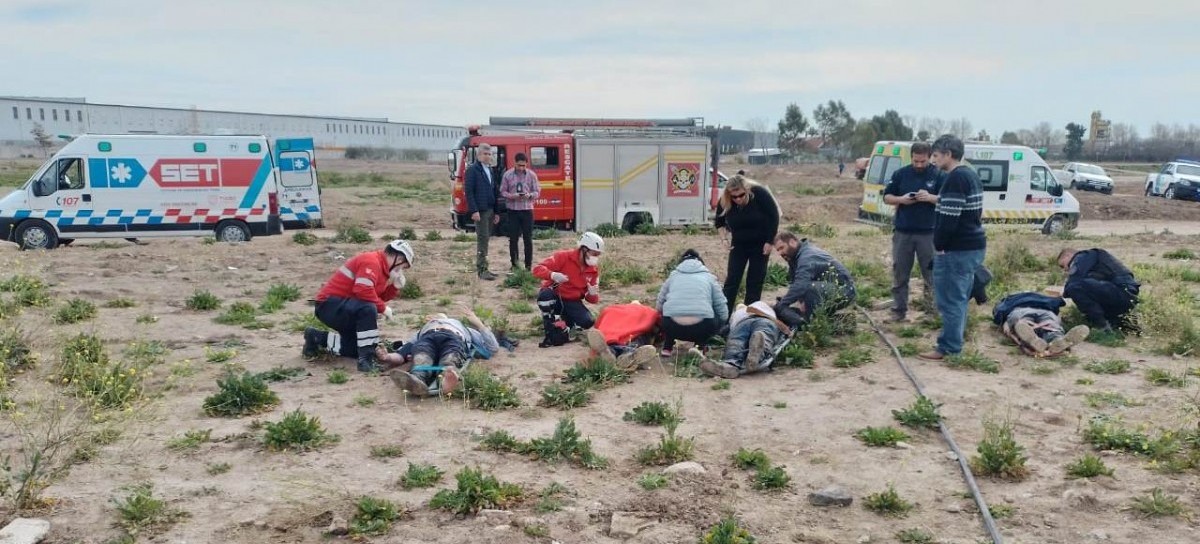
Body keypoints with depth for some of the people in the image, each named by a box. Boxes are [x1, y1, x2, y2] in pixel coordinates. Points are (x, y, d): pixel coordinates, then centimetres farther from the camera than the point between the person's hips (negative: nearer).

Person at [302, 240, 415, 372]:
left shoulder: (382, 267, 14)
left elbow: (379, 297, 11)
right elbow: (363, 291, -30)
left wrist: (396, 285, 0)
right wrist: (383, 308, -20)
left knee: (357, 348, 9)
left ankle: (317, 338, 24)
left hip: (349, 309, 11)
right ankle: (366, 360, -32)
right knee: (368, 309, -35)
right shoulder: (371, 261, -17)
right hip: (330, 304, -11)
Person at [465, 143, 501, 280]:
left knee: (486, 239, 9)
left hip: (490, 210, 7)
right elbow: (468, 191, -11)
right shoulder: (473, 170, -5)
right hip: (480, 211, -7)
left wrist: (496, 212, 13)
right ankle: (482, 270, -8)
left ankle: (480, 267, 16)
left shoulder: (490, 170, 17)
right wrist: (474, 211, -18)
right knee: (483, 239, -9)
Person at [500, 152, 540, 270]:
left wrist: (529, 195, -18)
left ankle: (528, 265, 10)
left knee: (528, 238, 3)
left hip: (527, 210, 0)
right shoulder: (507, 175, 0)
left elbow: (537, 192, 3)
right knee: (513, 238, 3)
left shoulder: (532, 175, 1)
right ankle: (514, 263, 14)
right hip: (513, 210, 0)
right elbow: (502, 191, 3)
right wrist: (511, 196, -17)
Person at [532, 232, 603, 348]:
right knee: (545, 294, -39)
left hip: (572, 302, 4)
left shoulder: (594, 269, 0)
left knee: (588, 322, -22)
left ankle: (562, 322, 10)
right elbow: (537, 269, -22)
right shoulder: (563, 257, -15)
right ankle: (551, 331, -22)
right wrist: (552, 275, -42)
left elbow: (592, 299, 4)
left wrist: (593, 294, -22)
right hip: (554, 297, -4)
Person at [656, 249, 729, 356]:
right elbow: (723, 313, 15)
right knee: (720, 318, 30)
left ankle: (667, 347, 19)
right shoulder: (708, 277, 21)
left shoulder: (673, 276, 23)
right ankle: (699, 346, 13)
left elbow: (659, 307, 20)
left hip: (672, 328, 2)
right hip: (701, 329, -2)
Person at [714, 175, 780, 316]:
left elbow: (774, 216, -15)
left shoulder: (760, 193, -24)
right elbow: (719, 222, 4)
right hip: (738, 245, 2)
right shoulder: (724, 202, -15)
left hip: (760, 244, -2)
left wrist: (769, 242, -15)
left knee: (755, 281, 2)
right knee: (732, 279, -4)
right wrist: (725, 238, -11)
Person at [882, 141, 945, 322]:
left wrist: (931, 198, -22)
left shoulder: (939, 176, 0)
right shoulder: (901, 174, 6)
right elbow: (886, 197, 9)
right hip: (902, 232, 2)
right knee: (900, 273, 6)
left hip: (928, 233, -2)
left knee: (931, 273, 4)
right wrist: (901, 199, -12)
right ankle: (899, 310, 13)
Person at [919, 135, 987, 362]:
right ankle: (953, 342, 24)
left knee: (950, 299, -5)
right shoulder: (970, 175, 16)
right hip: (974, 245, 11)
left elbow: (949, 217, -22)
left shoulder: (955, 178, -17)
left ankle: (949, 348, -1)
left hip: (957, 249, -11)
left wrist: (940, 245, -12)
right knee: (959, 298, 16)